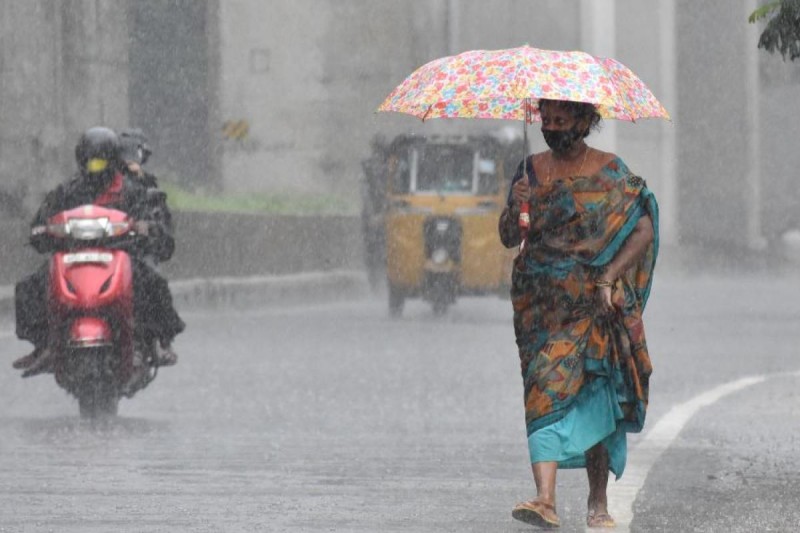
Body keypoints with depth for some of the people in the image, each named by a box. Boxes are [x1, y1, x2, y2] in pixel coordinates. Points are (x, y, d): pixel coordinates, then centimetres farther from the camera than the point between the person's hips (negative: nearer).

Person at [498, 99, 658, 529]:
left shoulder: (610, 172, 2)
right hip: (540, 304, 2)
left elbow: (644, 229, -5)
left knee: (592, 396, -2)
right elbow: (509, 239, 6)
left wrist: (608, 279, -15)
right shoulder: (531, 170, 9)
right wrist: (515, 208, -15)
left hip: (592, 303, -2)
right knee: (547, 393, -11)